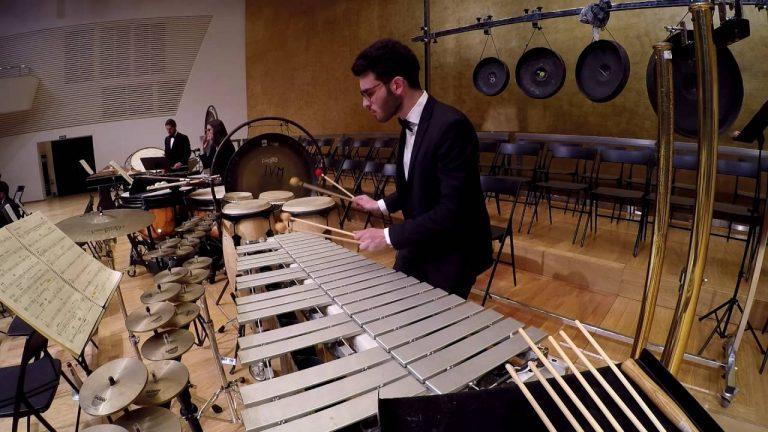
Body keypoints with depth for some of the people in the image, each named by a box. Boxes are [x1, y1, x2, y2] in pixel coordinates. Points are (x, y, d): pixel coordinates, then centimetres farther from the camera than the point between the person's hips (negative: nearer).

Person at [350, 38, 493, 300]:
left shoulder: (450, 125, -25)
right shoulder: (409, 124, 5)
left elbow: (453, 211, -28)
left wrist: (389, 236, -25)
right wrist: (381, 205, 11)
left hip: (452, 256, -8)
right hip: (417, 249, 9)